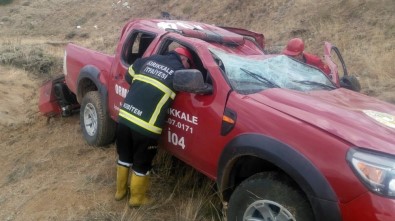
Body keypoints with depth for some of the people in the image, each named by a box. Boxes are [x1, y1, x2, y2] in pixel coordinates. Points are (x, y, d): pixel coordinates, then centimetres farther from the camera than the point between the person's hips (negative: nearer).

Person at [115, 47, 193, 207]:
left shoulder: (150, 59, 14)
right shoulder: (179, 72, 0)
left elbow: (128, 76, 23)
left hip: (124, 116, 6)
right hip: (146, 126, -6)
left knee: (124, 157, 25)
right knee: (142, 164, 15)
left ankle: (120, 191, 43)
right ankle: (137, 198, 34)